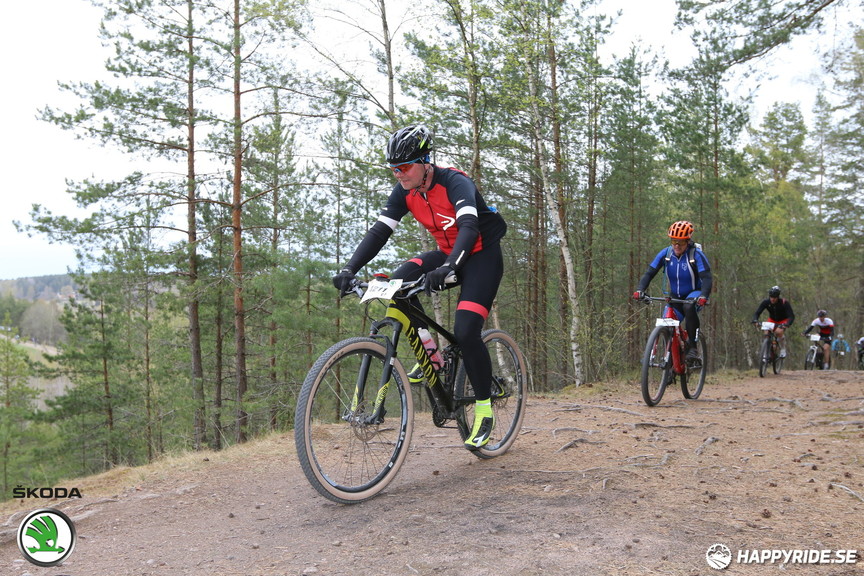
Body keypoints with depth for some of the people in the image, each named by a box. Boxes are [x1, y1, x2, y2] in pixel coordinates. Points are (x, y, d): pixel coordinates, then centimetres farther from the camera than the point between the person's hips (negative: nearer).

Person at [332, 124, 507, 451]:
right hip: (447, 254, 7)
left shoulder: (455, 183, -25)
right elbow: (379, 232, -12)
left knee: (465, 332, -22)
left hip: (482, 255, -6)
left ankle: (484, 409, -3)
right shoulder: (404, 192, -7)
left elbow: (469, 228, -39)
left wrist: (447, 268, -57)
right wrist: (349, 270, -27)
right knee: (397, 284, -19)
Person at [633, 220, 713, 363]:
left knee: (689, 308, -37)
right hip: (675, 296, 4)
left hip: (694, 293, -4)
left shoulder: (696, 255, -19)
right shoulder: (665, 253, -10)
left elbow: (707, 278, -27)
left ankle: (692, 347, -24)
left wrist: (703, 296, -46)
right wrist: (640, 289, -29)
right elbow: (649, 272, -11)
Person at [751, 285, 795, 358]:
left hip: (783, 321, -3)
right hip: (772, 320, 3)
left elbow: (791, 316, -30)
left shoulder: (784, 303, -28)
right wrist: (755, 320, -43)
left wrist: (787, 324, -49)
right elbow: (757, 312, -21)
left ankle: (783, 349, -10)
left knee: (779, 331, -33)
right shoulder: (766, 302, -21)